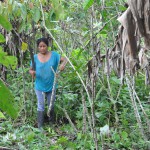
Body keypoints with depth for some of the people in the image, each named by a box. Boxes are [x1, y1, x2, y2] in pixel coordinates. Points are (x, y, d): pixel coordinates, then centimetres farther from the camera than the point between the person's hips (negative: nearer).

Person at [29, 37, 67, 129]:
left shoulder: (54, 55, -7)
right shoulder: (35, 57, -7)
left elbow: (65, 59, -12)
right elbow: (30, 69, -1)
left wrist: (63, 64, -34)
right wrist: (32, 72, -25)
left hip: (51, 86, 1)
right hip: (40, 86, -1)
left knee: (51, 106, 17)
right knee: (41, 107, 2)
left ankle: (51, 123, 38)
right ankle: (40, 127, 10)